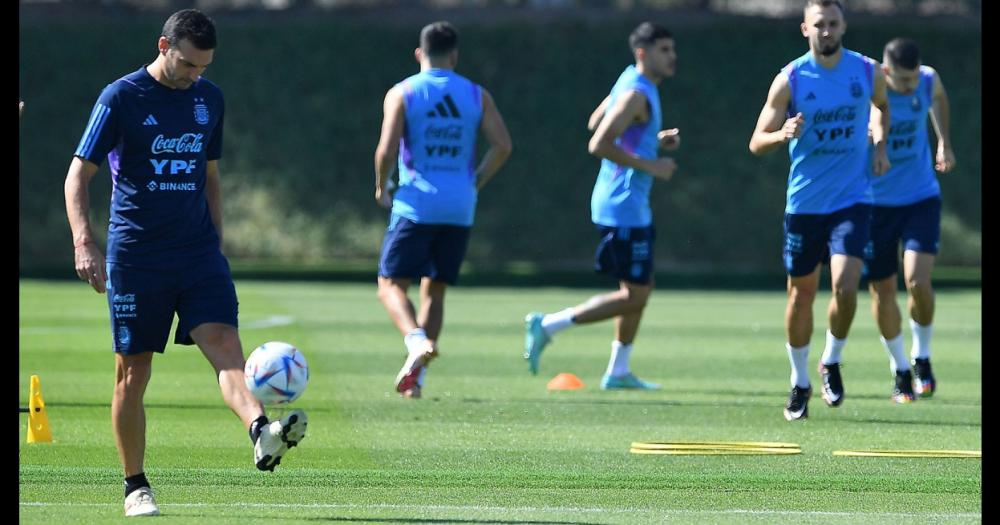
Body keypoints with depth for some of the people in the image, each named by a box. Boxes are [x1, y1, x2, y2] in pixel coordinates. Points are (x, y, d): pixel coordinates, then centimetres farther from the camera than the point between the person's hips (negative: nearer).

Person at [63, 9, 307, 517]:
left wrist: (216, 242, 18)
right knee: (132, 372, 1)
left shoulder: (209, 99, 10)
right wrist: (84, 243, -18)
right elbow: (78, 174, -6)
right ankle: (135, 486, 12)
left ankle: (261, 433, -41)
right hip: (135, 256, -3)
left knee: (224, 343, -19)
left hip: (197, 251, 3)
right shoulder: (121, 98, -5)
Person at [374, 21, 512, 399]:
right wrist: (477, 182, 10)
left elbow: (387, 149, -11)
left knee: (392, 283, 1)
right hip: (459, 210, 3)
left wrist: (382, 188, 5)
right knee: (434, 290, 13)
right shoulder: (476, 96, 7)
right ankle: (415, 378, 8)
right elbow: (502, 145, -2)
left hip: (416, 205, -3)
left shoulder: (402, 93, -1)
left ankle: (417, 341, -27)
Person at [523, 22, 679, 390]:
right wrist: (649, 165, -21)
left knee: (640, 290, 16)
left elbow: (596, 122, 24)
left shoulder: (632, 82, 12)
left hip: (631, 206, 11)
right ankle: (548, 325, -6)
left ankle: (618, 372, 21)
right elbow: (598, 145, -26)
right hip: (624, 208, -11)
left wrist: (654, 141, 17)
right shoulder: (636, 94, -19)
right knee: (633, 295, -8)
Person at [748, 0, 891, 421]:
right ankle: (799, 383, 24)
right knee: (801, 293, 8)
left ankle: (832, 362, 8)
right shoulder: (790, 79, -7)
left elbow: (883, 105, 24)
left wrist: (880, 146, 8)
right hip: (804, 203, 0)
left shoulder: (868, 72, -1)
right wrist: (783, 134, -26)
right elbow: (757, 143, -5)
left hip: (852, 200, 0)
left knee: (845, 285, -17)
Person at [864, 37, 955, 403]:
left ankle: (922, 358, 8)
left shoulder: (928, 81, -9)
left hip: (921, 198, 1)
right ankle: (900, 370, 24)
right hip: (875, 204, -1)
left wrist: (944, 143, 16)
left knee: (918, 280, -16)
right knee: (882, 291, 5)